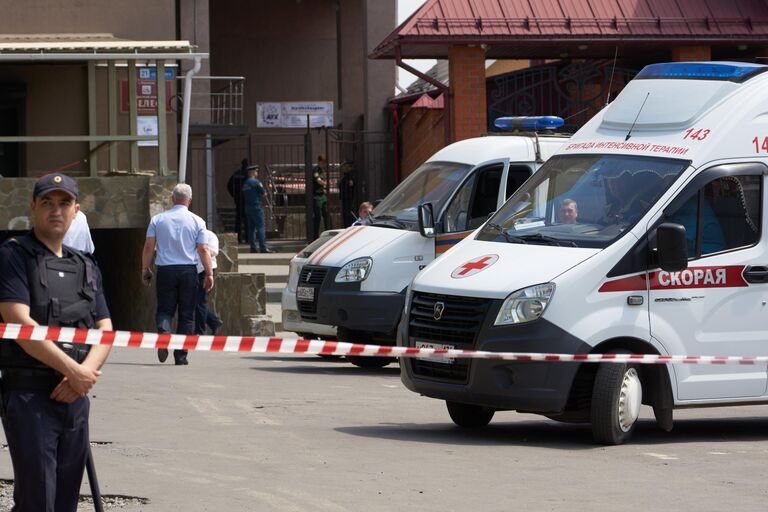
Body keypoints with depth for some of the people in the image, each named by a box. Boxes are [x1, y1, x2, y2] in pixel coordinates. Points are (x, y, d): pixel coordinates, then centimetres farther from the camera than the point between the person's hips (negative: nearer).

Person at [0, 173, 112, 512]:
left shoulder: (86, 267, 17)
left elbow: (105, 331, 12)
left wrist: (85, 373, -9)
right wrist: (74, 371, -15)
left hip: (74, 396, 6)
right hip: (29, 395, -6)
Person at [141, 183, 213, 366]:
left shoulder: (158, 219, 3)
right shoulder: (197, 221, 0)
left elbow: (148, 246, 2)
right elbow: (203, 250, -3)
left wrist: (145, 269, 11)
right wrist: (209, 274, 3)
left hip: (165, 270, 1)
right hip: (188, 270, -1)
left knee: (164, 309, 8)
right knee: (186, 315, 6)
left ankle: (164, 332, -24)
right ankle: (181, 355, 4)